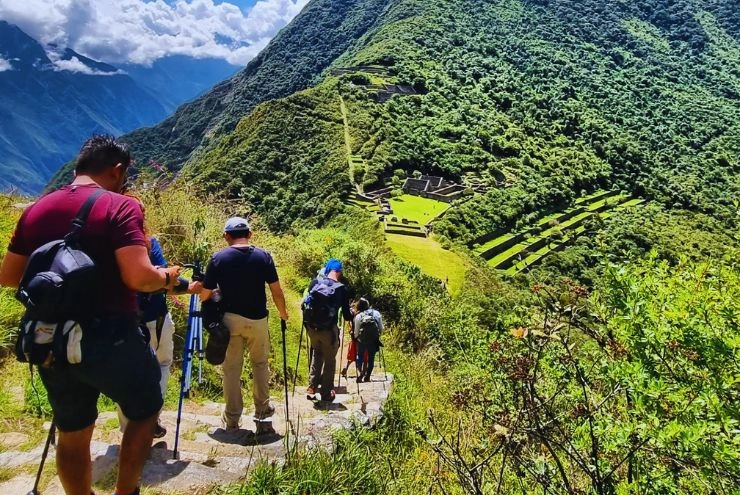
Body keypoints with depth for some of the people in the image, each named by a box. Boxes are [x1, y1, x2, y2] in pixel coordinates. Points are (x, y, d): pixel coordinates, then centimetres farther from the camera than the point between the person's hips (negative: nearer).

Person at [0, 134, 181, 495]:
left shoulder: (35, 210, 7)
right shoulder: (120, 207, -12)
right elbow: (139, 277, -23)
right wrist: (166, 277, -3)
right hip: (109, 338, -5)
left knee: (72, 434, 21)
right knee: (145, 412, 20)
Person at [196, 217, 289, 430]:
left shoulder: (218, 258, -5)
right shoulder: (263, 256, -4)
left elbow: (204, 295, -3)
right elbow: (276, 291, -3)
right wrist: (283, 313, 13)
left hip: (229, 319, 0)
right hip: (257, 319, 1)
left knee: (231, 369, 10)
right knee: (260, 364, 19)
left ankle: (232, 419, 17)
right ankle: (262, 409, 30)